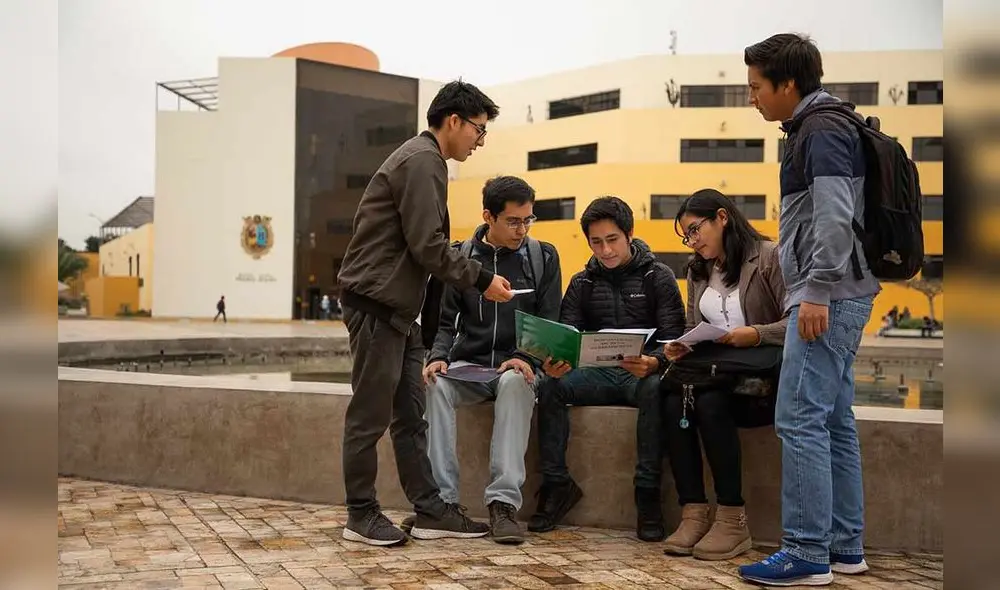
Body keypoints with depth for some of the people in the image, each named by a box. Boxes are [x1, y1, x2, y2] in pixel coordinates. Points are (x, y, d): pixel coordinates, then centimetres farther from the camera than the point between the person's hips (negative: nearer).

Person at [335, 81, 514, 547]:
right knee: (371, 415, -1)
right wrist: (481, 280, -11)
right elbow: (427, 246, -19)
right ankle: (360, 516, 9)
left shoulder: (423, 159, 20)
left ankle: (430, 511, 13)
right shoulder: (423, 161, -12)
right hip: (376, 302, -10)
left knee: (411, 415, 9)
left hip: (399, 307, 10)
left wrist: (476, 276, 12)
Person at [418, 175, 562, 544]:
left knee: (516, 383, -37)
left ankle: (503, 503, -38)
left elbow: (549, 324, 2)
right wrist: (438, 356, -13)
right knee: (434, 384, -31)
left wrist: (527, 359, -17)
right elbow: (446, 322, 8)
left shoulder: (543, 258, 7)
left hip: (517, 366, -1)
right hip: (468, 365, 1)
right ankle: (441, 499, -30)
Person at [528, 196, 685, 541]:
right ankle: (556, 484, -19)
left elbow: (674, 338, -6)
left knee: (655, 389, -38)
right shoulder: (582, 283, 13)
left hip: (642, 373, -3)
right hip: (597, 373, 3)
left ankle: (648, 493, -30)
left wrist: (652, 363, -30)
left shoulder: (658, 277, 3)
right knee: (549, 385, -26)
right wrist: (553, 364, -22)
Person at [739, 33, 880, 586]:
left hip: (829, 298, -10)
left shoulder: (823, 131, -11)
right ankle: (844, 545, 18)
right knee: (833, 421, 12)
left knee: (799, 420, -10)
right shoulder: (817, 127, 19)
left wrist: (817, 292, -23)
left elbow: (835, 217, -22)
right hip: (837, 297, 10)